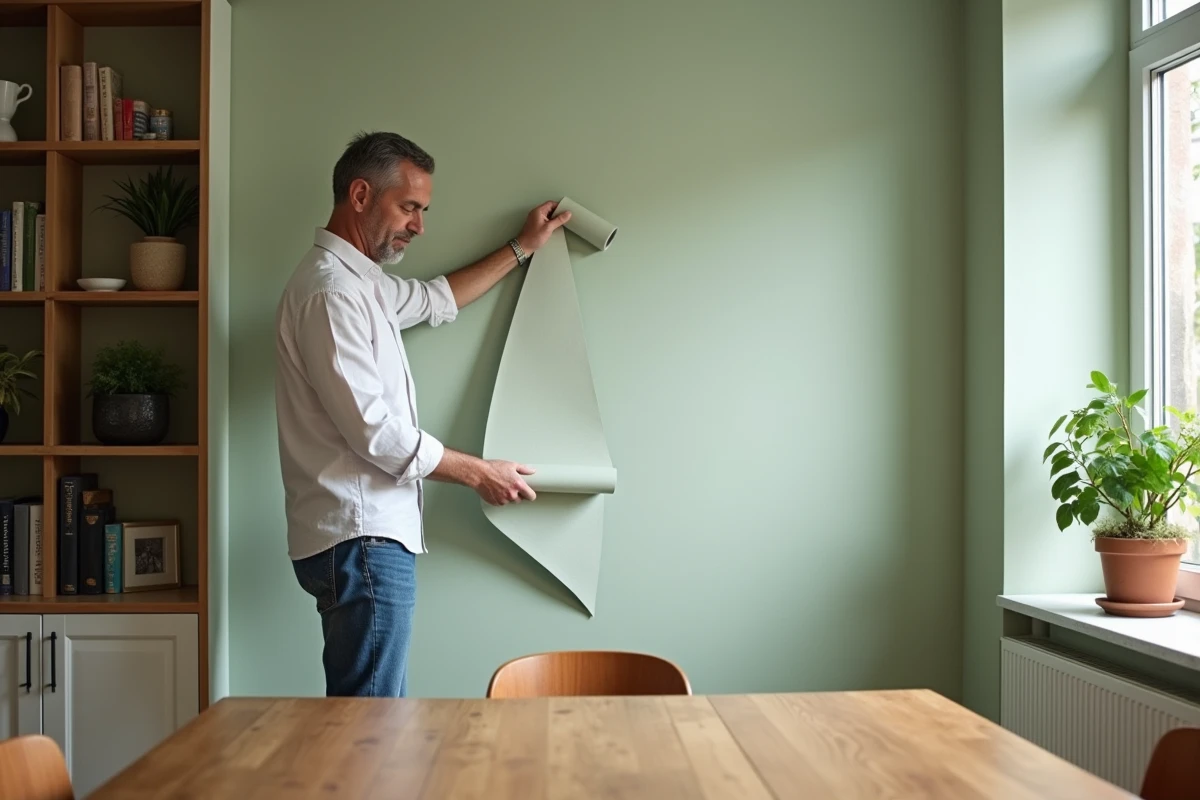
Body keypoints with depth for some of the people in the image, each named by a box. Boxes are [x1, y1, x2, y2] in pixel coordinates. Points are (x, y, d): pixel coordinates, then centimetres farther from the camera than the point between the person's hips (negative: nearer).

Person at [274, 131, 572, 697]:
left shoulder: (361, 281, 16)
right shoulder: (329, 290, -15)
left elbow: (435, 300, 34)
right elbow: (376, 432, -19)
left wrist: (521, 248, 35)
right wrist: (480, 473, -7)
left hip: (369, 536, 10)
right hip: (359, 539, -10)